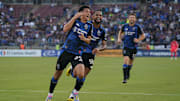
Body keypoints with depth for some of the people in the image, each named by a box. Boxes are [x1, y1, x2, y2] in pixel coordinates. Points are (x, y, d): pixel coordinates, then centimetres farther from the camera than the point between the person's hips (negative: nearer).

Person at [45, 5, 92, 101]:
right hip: (66, 51, -1)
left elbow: (89, 40, 7)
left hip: (76, 53, 1)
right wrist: (75, 17, -21)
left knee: (81, 75, -20)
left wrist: (84, 39, -16)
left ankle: (75, 93, 6)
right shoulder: (75, 20, -2)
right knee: (57, 75, 7)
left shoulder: (89, 26, 5)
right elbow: (65, 29, -18)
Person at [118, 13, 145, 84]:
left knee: (130, 62, 14)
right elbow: (120, 32, 20)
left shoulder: (137, 27, -6)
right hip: (126, 47, -1)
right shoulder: (125, 26, 0)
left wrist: (138, 40, -16)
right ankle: (125, 78, -15)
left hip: (134, 47, 1)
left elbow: (143, 35, 1)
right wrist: (119, 38, 4)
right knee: (126, 60, -18)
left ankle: (128, 72, 47)